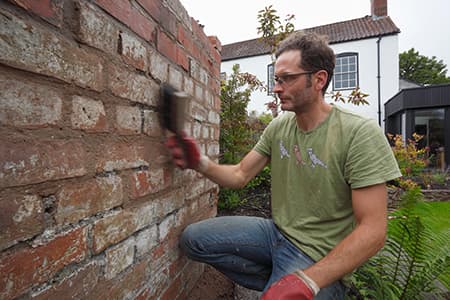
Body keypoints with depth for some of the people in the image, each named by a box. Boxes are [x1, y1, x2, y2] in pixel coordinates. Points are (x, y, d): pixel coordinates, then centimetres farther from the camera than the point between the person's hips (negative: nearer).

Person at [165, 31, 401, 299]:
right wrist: (200, 163, -16)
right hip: (276, 233, 6)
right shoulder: (278, 127, -1)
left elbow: (373, 231, -20)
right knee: (193, 239, -1)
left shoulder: (360, 134, -19)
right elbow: (240, 176, 2)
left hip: (319, 259, -5)